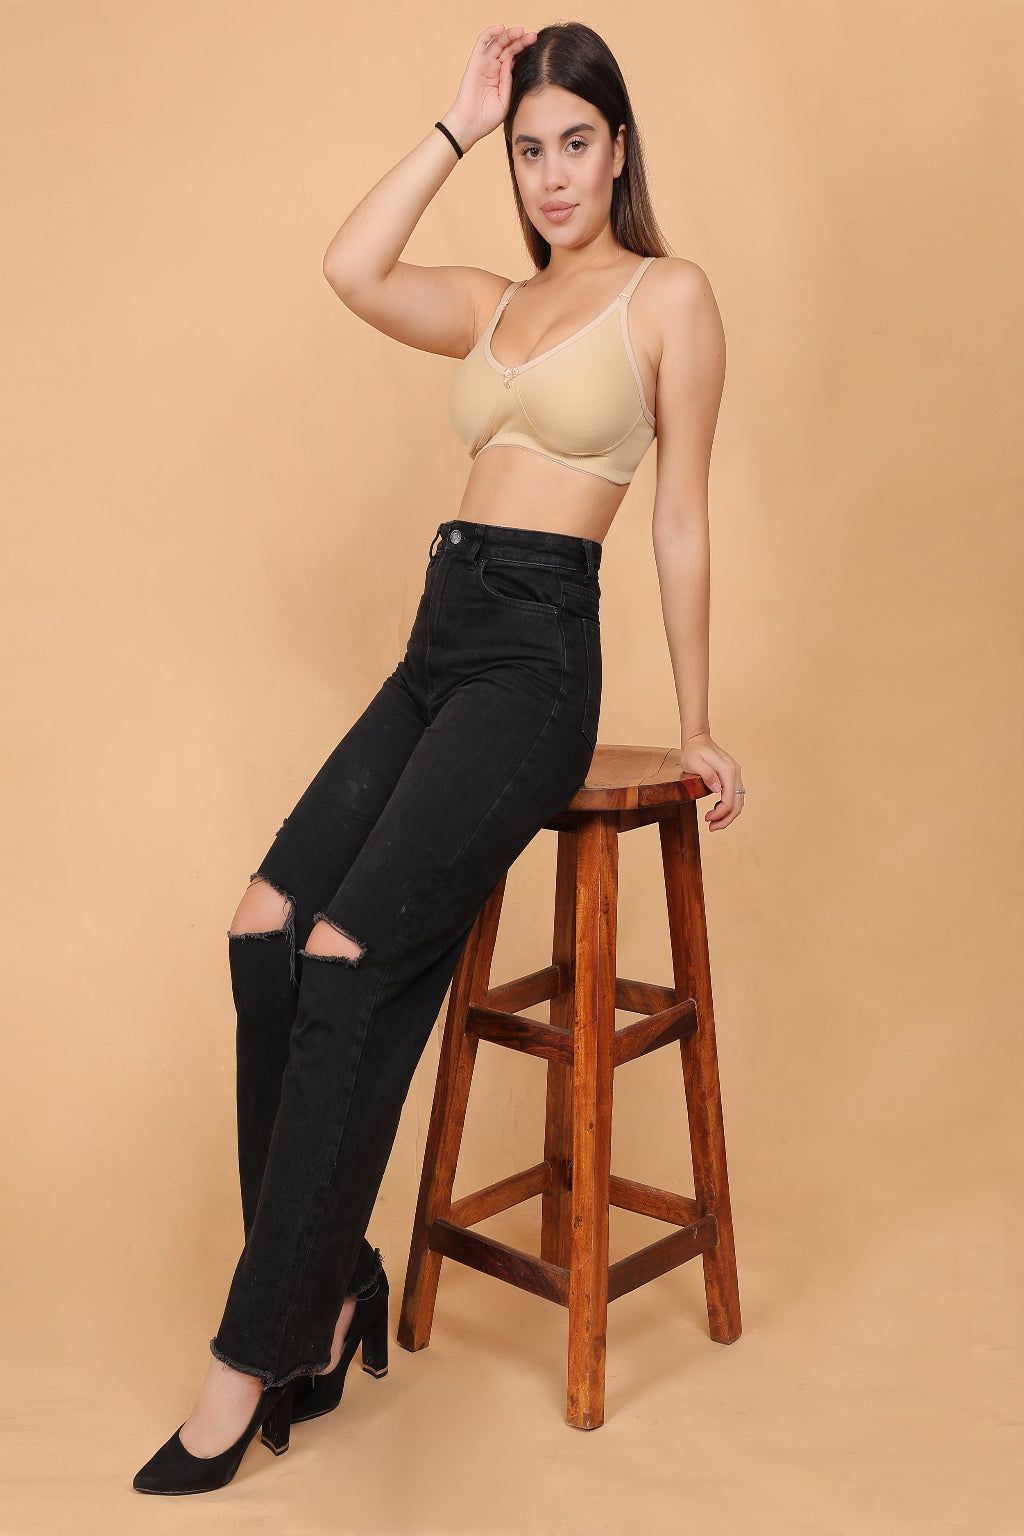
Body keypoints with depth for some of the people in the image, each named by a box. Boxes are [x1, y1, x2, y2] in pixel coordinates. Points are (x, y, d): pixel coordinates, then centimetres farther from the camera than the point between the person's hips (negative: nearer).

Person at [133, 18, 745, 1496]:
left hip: (539, 654, -6)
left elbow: (682, 525, 2)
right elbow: (351, 269, 3)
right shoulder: (494, 304, 22)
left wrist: (697, 729, 4)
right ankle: (328, 1286, 1)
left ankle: (252, 1358, -9)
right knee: (265, 929, -11)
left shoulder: (670, 296, 4)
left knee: (345, 957, -19)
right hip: (438, 645, 7)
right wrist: (457, 124, 9)